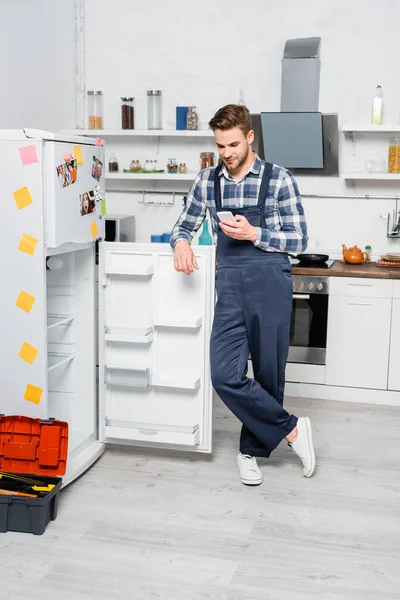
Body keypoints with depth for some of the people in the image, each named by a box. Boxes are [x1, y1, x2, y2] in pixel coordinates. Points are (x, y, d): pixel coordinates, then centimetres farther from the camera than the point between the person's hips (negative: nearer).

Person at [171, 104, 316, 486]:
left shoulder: (278, 179, -1)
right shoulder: (207, 181, 9)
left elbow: (299, 240, -1)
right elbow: (184, 225, 17)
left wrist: (253, 234, -15)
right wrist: (181, 242, -7)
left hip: (270, 286, -3)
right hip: (229, 287, 3)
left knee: (268, 376, 5)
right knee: (225, 376, -9)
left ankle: (251, 449, 27)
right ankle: (292, 430, 9)